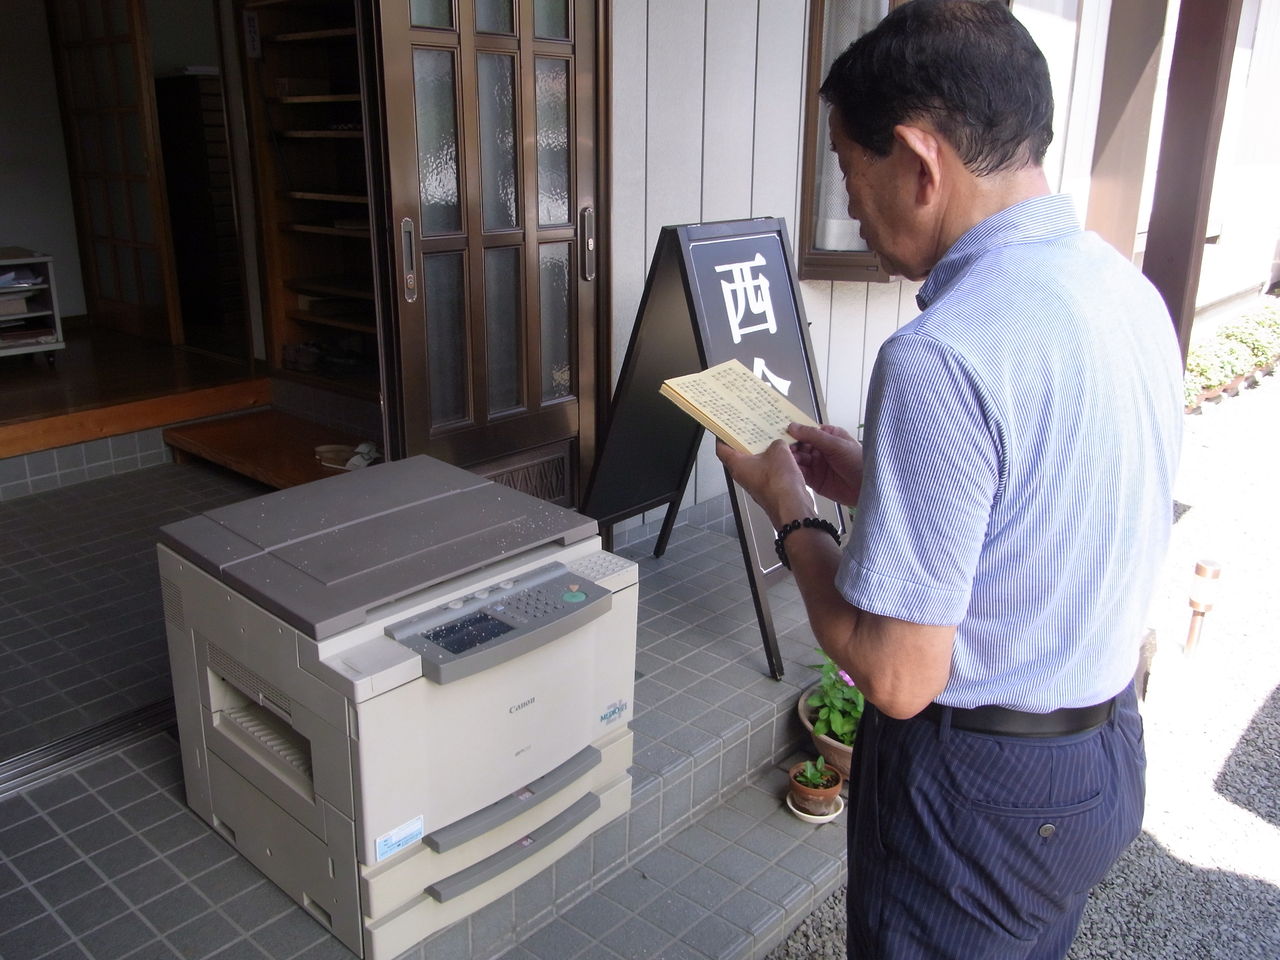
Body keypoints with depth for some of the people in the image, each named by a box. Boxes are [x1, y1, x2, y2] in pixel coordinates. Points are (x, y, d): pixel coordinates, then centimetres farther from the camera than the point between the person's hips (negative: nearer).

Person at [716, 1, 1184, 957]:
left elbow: (898, 678, -25)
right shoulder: (1131, 288, -1)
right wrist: (873, 476, 8)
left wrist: (788, 506, -12)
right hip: (1112, 753, 8)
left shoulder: (942, 356, -30)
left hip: (981, 787, -8)